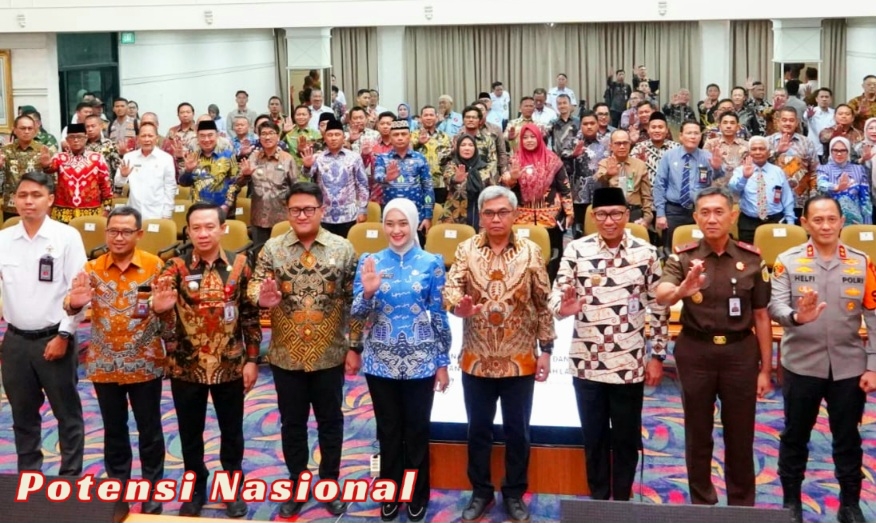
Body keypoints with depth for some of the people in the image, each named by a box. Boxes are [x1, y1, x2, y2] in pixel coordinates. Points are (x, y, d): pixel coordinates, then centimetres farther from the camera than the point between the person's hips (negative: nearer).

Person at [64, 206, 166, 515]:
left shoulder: (155, 266, -7)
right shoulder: (92, 269, -2)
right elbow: (72, 306, -10)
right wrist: (73, 302, -34)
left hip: (145, 365, -2)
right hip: (105, 365, 2)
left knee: (149, 430, 9)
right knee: (113, 430, 16)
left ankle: (152, 489, 26)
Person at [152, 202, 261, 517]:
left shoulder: (240, 264, -4)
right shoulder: (176, 267, -7)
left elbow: (251, 316, 1)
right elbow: (166, 316, -15)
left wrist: (252, 359, -1)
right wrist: (160, 308, -39)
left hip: (230, 365, 0)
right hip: (186, 367, 0)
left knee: (231, 430, 14)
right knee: (190, 433, 14)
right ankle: (195, 489, 33)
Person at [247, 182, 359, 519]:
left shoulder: (343, 248, -5)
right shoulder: (272, 248, -3)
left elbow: (354, 301, -2)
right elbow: (254, 288, -7)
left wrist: (355, 346, -3)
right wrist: (262, 298, -31)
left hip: (330, 355, -1)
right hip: (286, 355, 1)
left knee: (330, 421, 13)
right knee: (292, 423, 14)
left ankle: (330, 483, 30)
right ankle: (296, 484, 31)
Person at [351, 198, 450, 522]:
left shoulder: (431, 263, -3)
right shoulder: (369, 262, 0)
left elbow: (439, 315, -1)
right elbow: (358, 314, -1)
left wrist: (443, 363, -1)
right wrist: (368, 291, -22)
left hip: (420, 361, -1)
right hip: (381, 361, 1)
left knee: (418, 430, 9)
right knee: (388, 430, 13)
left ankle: (417, 496, 26)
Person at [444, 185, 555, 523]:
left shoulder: (531, 252, -3)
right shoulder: (466, 250, -1)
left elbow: (543, 303, 0)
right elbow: (450, 288, -10)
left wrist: (546, 349, -2)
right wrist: (458, 305, -33)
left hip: (520, 360, -1)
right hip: (476, 359, 1)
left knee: (517, 431, 11)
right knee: (478, 429, 13)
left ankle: (514, 493, 28)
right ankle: (480, 492, 29)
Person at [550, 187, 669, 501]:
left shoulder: (646, 253, -3)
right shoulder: (576, 250, -3)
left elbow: (659, 308, 1)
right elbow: (557, 295, -5)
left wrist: (657, 356, 1)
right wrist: (562, 307, -29)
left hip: (629, 364, 0)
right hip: (586, 362, 0)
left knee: (626, 437, 11)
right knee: (593, 436, 13)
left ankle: (622, 500, 28)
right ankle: (598, 499, 29)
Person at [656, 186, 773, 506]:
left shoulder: (752, 259, -2)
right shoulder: (682, 258, -6)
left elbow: (761, 316, 2)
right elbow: (661, 295, -25)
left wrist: (765, 369, 2)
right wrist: (680, 290, -48)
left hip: (740, 352, 1)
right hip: (695, 353, 0)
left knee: (740, 436, 11)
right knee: (698, 435, 12)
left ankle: (742, 505, 29)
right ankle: (701, 503, 28)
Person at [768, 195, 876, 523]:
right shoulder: (787, 261, -5)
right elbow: (775, 305, -15)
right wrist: (796, 316, -38)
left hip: (849, 366, 1)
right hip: (802, 365, -1)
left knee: (848, 438, 13)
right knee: (795, 435, 11)